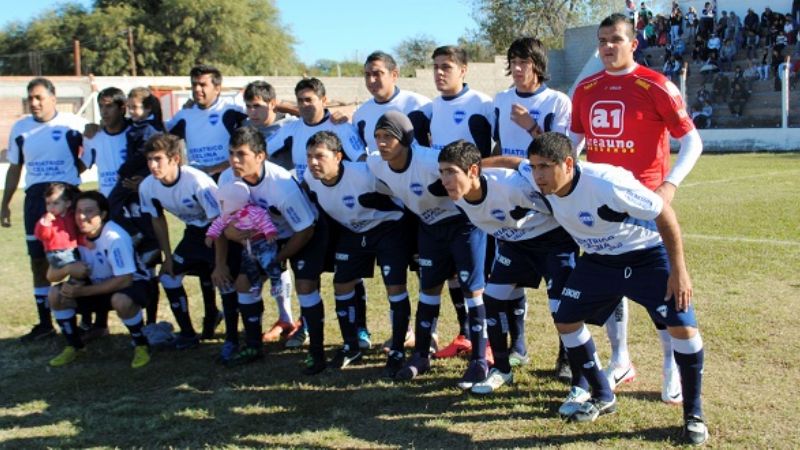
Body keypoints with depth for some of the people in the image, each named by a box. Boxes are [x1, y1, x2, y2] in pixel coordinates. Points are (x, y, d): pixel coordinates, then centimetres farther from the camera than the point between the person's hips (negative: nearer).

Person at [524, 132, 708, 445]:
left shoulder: (607, 183, -37)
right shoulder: (540, 181, -19)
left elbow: (665, 214, -27)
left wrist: (678, 271, -24)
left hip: (648, 256, -6)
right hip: (598, 260, 6)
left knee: (682, 326, -17)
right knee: (566, 320, 2)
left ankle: (693, 414, 5)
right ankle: (602, 397, 23)